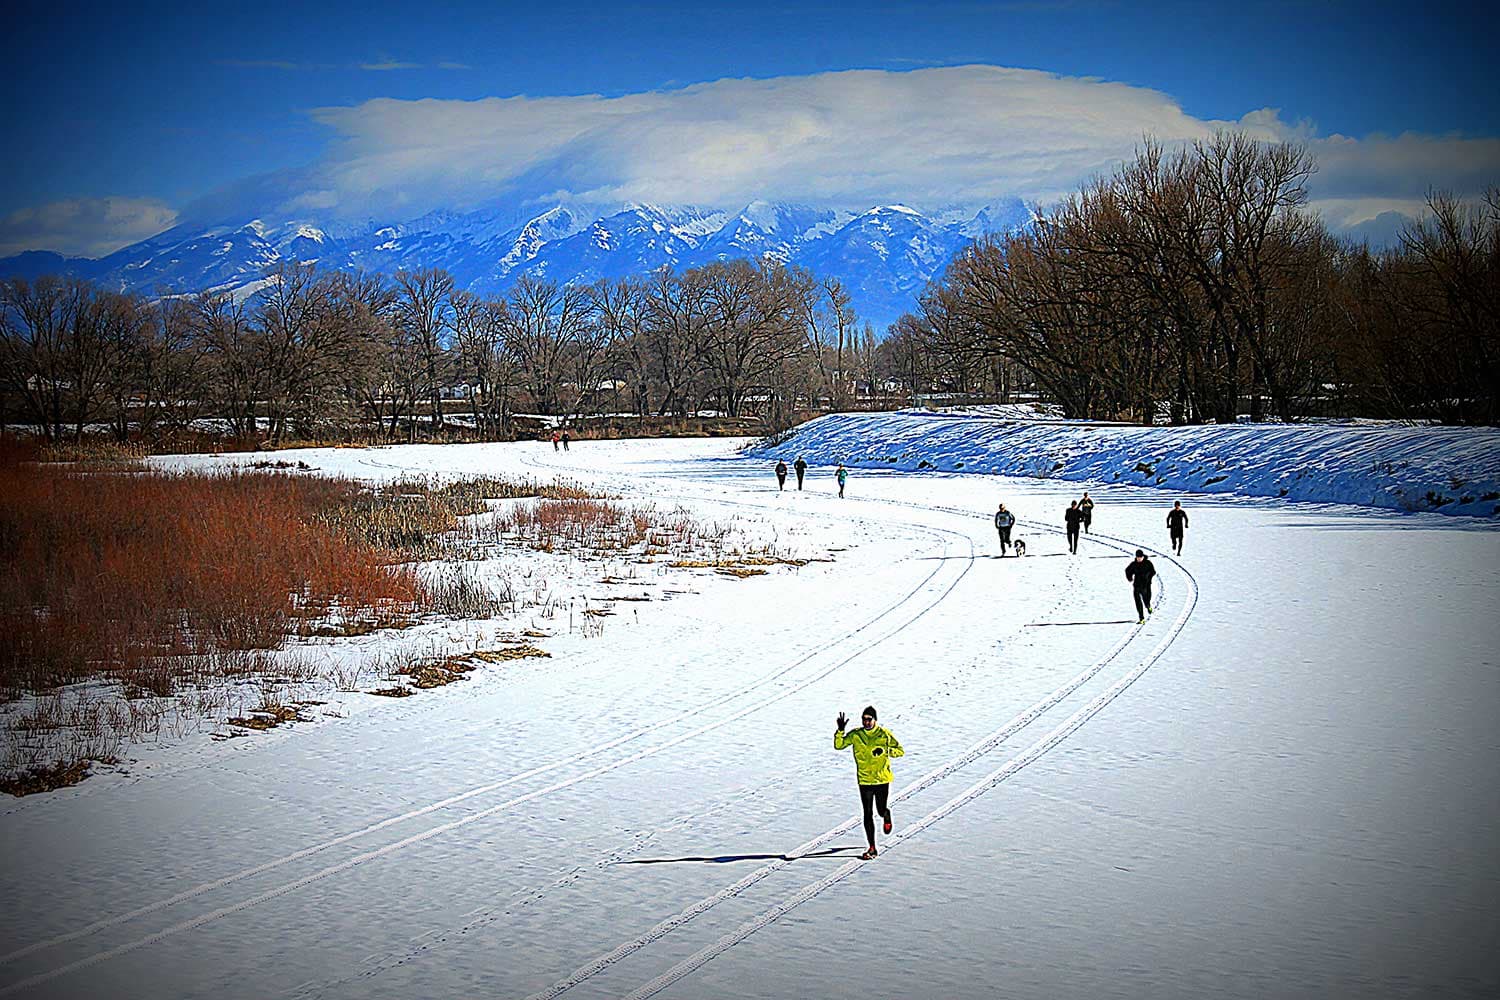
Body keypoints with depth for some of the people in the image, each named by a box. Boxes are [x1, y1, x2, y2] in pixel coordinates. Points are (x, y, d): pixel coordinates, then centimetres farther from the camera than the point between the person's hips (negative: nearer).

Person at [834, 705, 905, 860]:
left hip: (882, 779, -1)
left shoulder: (884, 734, -5)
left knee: (881, 811, 5)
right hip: (865, 780, 1)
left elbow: (900, 751, -1)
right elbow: (838, 745, -5)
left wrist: (886, 750, -20)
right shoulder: (856, 735, 0)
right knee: (868, 814, 0)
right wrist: (840, 730, -21)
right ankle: (872, 848, 7)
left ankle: (887, 815, 44)